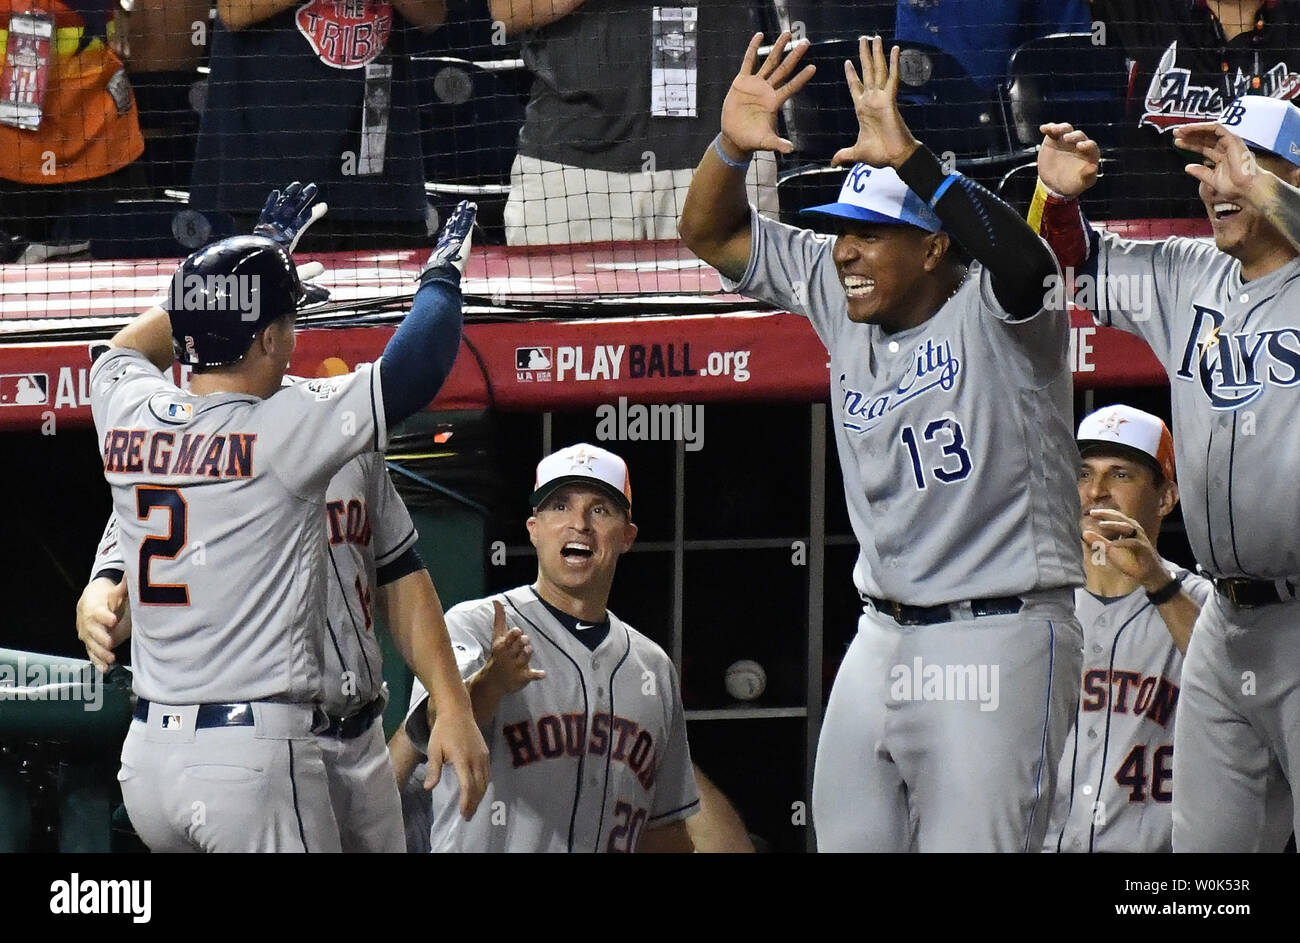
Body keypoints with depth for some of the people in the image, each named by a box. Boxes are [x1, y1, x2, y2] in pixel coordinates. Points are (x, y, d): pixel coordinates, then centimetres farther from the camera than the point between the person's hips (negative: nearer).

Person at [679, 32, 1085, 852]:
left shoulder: (989, 311, -12)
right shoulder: (840, 297, 8)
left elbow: (1022, 254, -35)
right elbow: (713, 236, 13)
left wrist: (906, 156, -42)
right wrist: (731, 146, -7)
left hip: (996, 639, -8)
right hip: (883, 637, 8)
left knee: (972, 842, -11)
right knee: (846, 842, 10)